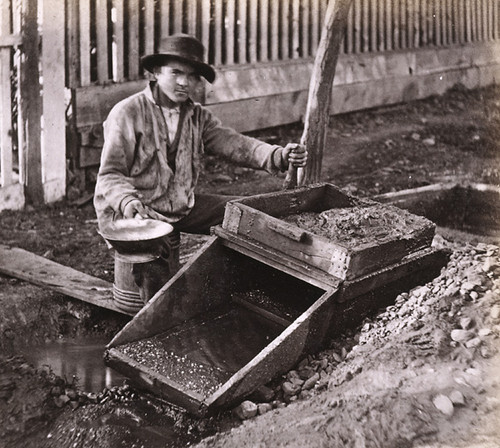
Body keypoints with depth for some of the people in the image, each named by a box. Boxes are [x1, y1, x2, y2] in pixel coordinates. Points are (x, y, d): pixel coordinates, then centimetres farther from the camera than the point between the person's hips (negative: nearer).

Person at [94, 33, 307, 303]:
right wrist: (128, 201, -34)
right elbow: (110, 174, -11)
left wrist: (279, 156, -27)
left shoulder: (198, 117, 8)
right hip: (136, 212, -6)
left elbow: (233, 144, -8)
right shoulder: (126, 114, -9)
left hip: (183, 207, 6)